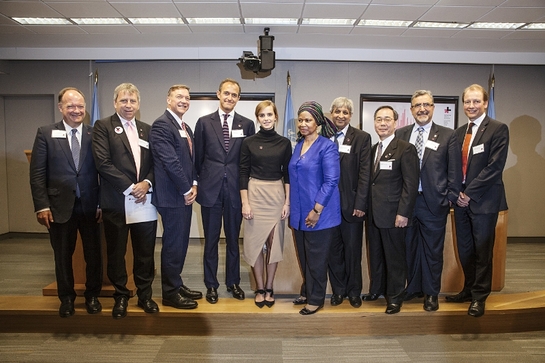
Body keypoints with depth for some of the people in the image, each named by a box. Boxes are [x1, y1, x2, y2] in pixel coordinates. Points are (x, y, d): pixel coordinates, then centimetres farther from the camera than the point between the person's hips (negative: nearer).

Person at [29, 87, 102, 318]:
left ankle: (92, 296, 28)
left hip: (90, 206, 0)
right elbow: (37, 173, -2)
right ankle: (66, 298, 29)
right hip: (60, 206, 0)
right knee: (63, 256, 12)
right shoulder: (46, 134, 1)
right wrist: (42, 206, -8)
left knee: (94, 254, 9)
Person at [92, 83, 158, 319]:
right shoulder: (103, 126, -1)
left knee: (145, 251, 10)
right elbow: (103, 162, -12)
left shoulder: (147, 129, 13)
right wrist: (129, 188, -15)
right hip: (115, 201, -3)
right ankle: (120, 296, 25)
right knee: (116, 252, 8)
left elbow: (155, 163, 9)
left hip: (144, 199, 4)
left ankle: (145, 295, 25)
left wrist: (147, 183, -11)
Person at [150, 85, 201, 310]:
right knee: (173, 244, 0)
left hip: (185, 194, 9)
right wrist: (186, 189, -13)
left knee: (181, 243, 15)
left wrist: (193, 185, 4)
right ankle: (170, 293, 13)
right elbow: (170, 162, -19)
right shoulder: (161, 125, -13)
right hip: (172, 196, -9)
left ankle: (176, 284, 29)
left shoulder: (186, 128, 16)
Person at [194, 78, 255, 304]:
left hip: (235, 189, 1)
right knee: (211, 239, 9)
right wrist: (201, 182, 6)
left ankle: (233, 282, 27)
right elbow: (198, 157, 7)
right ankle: (211, 284, 23)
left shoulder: (247, 124, 5)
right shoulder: (204, 123, 4)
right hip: (211, 189, 0)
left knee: (234, 238, 11)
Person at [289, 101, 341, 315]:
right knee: (303, 256, 16)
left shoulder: (327, 146, -11)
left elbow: (331, 181, -16)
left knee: (316, 258, 5)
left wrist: (316, 210, -19)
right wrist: (291, 205, 13)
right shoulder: (298, 145, 10)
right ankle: (307, 292, 32)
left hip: (319, 213, -6)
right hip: (299, 213, 7)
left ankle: (316, 299, 20)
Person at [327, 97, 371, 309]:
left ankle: (354, 291, 23)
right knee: (333, 249, 10)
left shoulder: (362, 138, 0)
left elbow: (365, 173, -4)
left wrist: (360, 203, -11)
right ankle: (338, 290, 25)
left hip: (351, 203, -2)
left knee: (353, 249, 8)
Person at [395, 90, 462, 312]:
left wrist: (451, 198, -6)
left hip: (434, 202, -2)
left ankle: (431, 294, 25)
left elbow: (455, 171, 0)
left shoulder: (448, 136, 1)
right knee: (409, 248, 13)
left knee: (432, 250, 8)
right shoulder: (400, 135, 7)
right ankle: (413, 288, 32)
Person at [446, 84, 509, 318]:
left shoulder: (498, 129, -6)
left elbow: (495, 166, -15)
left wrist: (470, 193, -15)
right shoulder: (459, 132, 12)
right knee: (464, 250, 13)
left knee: (482, 250, 4)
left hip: (484, 200, -5)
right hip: (461, 199, 6)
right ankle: (469, 289, 29)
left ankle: (479, 297, 17)